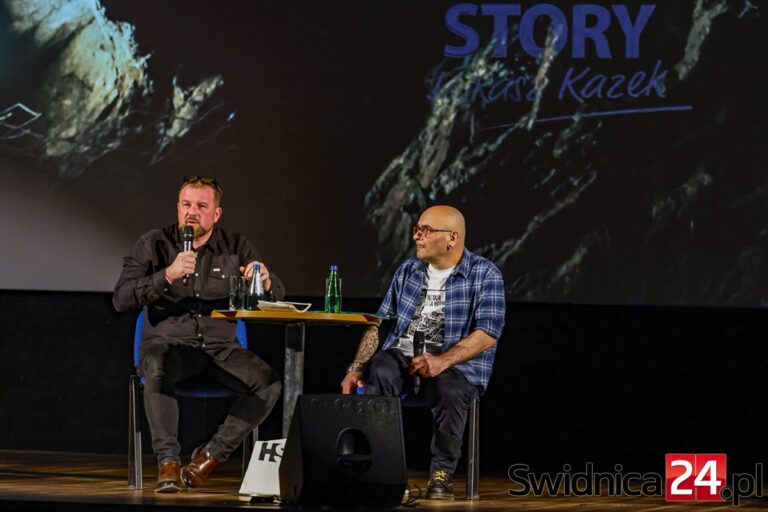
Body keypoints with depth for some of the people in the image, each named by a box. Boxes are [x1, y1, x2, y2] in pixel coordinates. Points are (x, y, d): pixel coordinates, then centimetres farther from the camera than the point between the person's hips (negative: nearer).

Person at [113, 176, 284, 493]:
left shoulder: (236, 248, 6)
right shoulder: (153, 245, -1)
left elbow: (278, 296, 2)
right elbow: (121, 300, -12)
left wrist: (265, 281, -24)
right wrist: (168, 275, -26)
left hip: (220, 348, 3)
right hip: (168, 344, -3)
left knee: (271, 383, -23)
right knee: (159, 370, -39)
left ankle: (210, 455, -12)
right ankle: (168, 464, -34)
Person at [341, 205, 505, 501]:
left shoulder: (485, 275, -3)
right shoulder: (408, 271, 13)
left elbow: (488, 333, -13)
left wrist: (443, 361, -27)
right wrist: (356, 368, -2)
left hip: (457, 363, -3)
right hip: (402, 355, 4)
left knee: (449, 390, -37)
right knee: (378, 373, -31)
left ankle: (442, 473, -17)